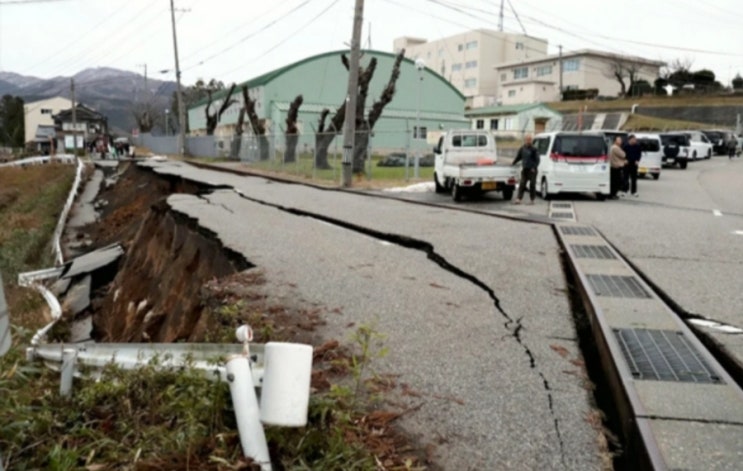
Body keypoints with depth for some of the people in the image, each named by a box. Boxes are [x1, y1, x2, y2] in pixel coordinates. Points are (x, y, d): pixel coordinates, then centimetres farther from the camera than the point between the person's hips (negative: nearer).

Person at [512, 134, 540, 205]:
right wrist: (514, 163, 17)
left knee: (532, 185, 1)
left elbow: (537, 159, -6)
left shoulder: (533, 149, -5)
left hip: (532, 170, -4)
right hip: (524, 169, 4)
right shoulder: (522, 149, 8)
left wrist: (534, 167, -14)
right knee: (522, 184, -2)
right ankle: (518, 199, -4)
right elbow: (518, 157, 21)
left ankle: (532, 200, 10)